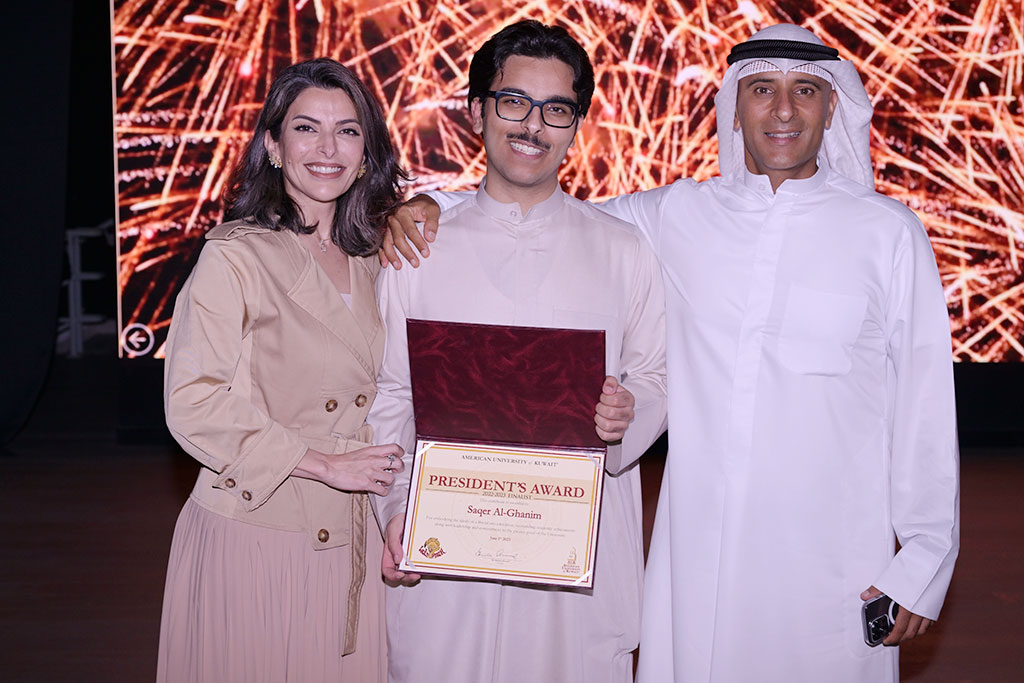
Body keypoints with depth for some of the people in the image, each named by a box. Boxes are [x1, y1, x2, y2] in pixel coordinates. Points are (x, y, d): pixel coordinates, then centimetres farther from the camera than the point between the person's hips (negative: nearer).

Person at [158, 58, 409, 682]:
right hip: (255, 534, -5)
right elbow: (193, 404, -14)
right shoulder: (235, 256, -10)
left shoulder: (370, 257, 9)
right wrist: (324, 464, -16)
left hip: (352, 546, 5)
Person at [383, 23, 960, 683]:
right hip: (695, 548, 2)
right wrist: (428, 203, 1)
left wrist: (921, 564, 1)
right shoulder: (677, 215, 5)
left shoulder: (889, 232, 0)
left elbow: (925, 405, 1)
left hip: (834, 560, -1)